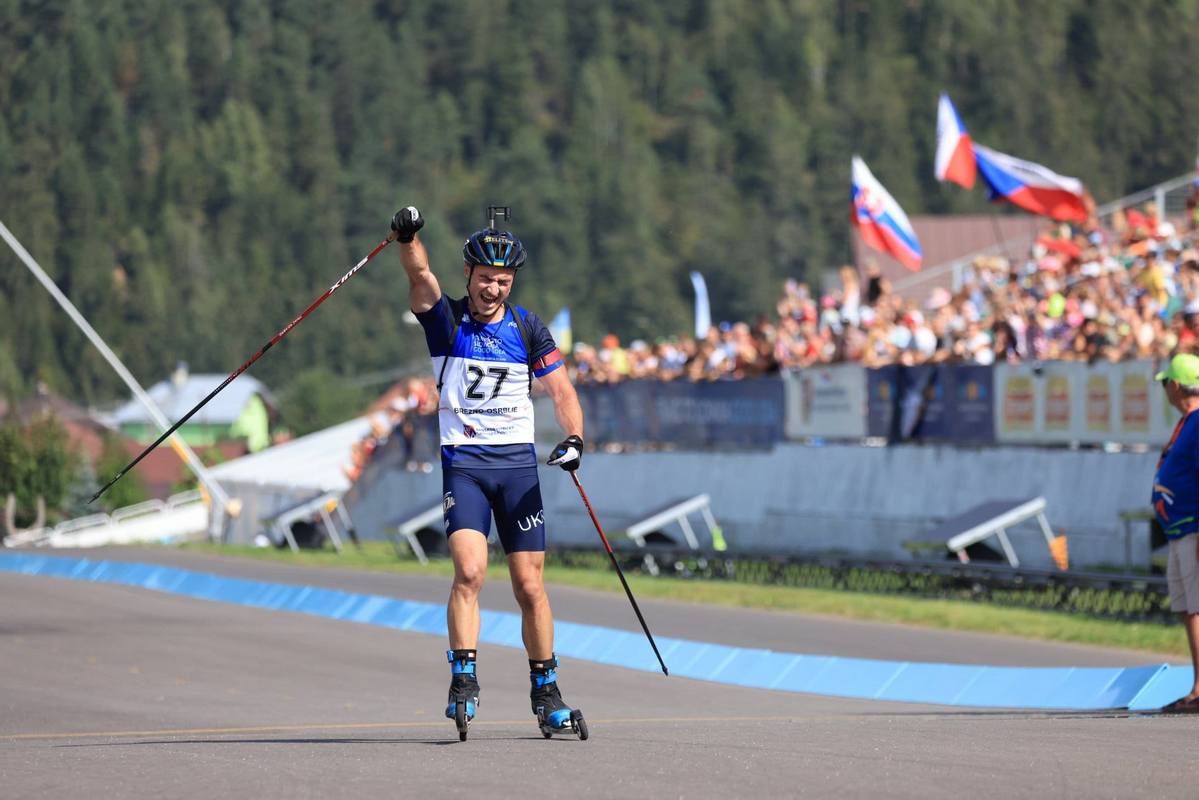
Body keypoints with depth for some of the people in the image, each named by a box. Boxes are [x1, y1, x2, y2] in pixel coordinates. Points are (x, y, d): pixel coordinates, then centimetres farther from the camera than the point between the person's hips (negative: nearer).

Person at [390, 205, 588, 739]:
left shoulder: (527, 328, 5)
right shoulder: (446, 321, -1)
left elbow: (561, 390, 4)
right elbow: (421, 280, -20)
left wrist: (573, 438, -15)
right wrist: (408, 239, -41)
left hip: (518, 463, 2)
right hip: (464, 461, -2)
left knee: (530, 586, 2)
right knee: (469, 570, -20)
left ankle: (545, 693, 13)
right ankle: (464, 682, -17)